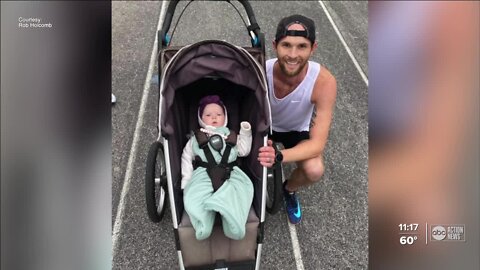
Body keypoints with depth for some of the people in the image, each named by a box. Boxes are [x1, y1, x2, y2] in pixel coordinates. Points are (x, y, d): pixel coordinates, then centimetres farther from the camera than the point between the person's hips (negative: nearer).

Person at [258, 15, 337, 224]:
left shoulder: (324, 82, -33)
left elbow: (317, 144, -33)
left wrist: (278, 156, -51)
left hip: (297, 131, 0)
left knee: (315, 170, -29)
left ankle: (289, 189, 9)